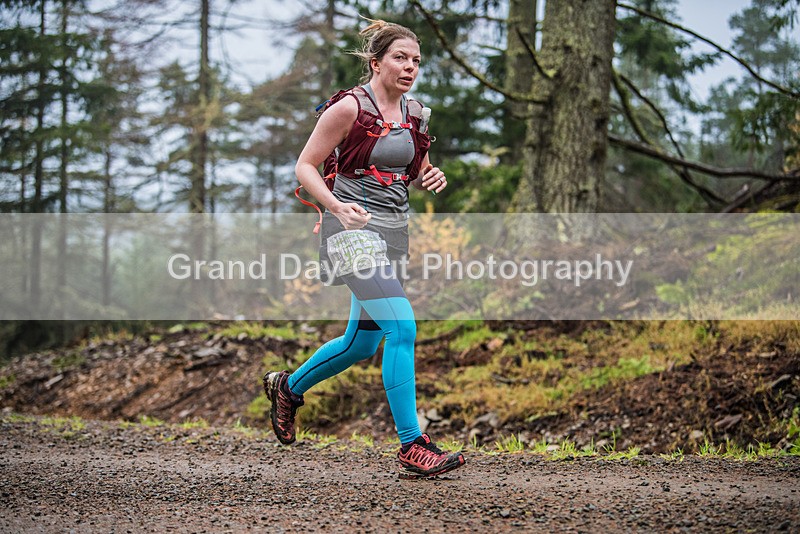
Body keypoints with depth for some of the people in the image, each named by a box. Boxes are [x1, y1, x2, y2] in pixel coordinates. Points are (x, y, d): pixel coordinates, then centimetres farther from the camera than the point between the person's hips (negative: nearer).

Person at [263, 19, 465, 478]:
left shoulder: (414, 113, 9)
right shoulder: (350, 107, -10)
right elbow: (306, 166, -8)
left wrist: (433, 179, -2)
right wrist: (338, 206, -24)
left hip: (394, 233, 8)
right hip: (353, 230, -8)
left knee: (362, 343, 15)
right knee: (402, 326, -21)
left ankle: (288, 387, 41)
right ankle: (413, 446, -17)